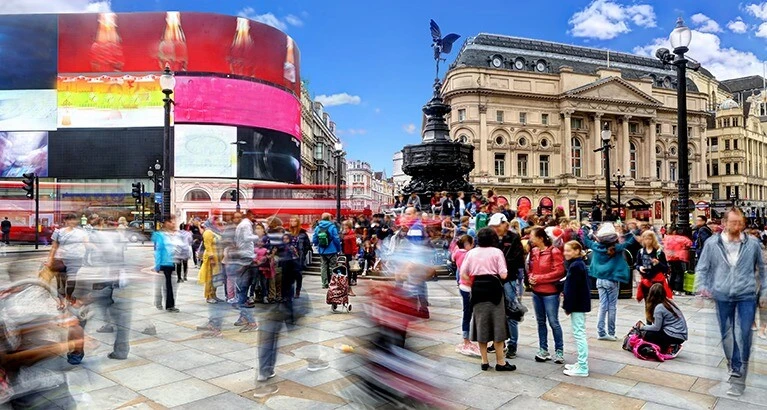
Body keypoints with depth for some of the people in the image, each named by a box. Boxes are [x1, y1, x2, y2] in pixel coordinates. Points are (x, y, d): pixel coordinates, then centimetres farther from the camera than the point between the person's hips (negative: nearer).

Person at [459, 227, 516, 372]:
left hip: (477, 288, 3)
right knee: (497, 324, 6)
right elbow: (503, 275, -9)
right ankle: (500, 362, 10)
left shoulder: (472, 252, 5)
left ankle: (484, 361, 17)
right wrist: (495, 271, 12)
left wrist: (473, 284, 12)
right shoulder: (497, 252, -3)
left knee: (481, 323, 11)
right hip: (493, 287, -3)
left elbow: (463, 274, 1)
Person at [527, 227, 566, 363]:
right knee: (541, 321, 13)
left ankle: (559, 351, 16)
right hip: (536, 292, 6)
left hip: (550, 292, -6)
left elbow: (559, 271, -17)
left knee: (553, 322, 2)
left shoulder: (554, 251, -14)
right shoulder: (533, 251, 5)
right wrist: (530, 276, -5)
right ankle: (543, 350, 24)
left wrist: (540, 278, -17)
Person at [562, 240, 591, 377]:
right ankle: (581, 363, 26)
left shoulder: (575, 266, -18)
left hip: (577, 305, -11)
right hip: (581, 304, 11)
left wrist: (567, 306, -15)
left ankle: (582, 368, 0)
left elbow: (572, 289, -20)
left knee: (579, 334, -5)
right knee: (580, 334, 17)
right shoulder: (579, 264, 13)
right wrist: (567, 303, 15)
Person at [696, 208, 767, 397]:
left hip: (747, 296, 0)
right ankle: (732, 366, 33)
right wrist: (702, 287, -10)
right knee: (725, 334, 13)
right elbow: (702, 268, 3)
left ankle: (737, 375, 4)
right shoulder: (712, 243, -3)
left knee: (744, 335, -4)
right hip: (721, 296, 1)